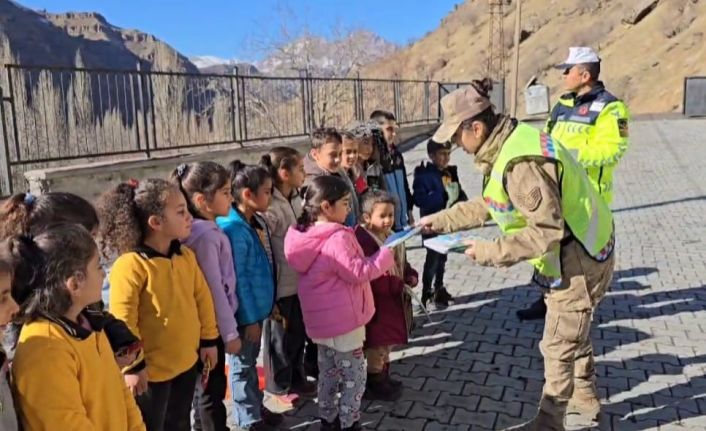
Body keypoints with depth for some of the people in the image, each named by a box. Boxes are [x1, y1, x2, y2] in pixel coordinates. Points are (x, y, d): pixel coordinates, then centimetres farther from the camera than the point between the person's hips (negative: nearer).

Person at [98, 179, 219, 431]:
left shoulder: (186, 256, 1)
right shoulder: (131, 265, -22)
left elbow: (202, 297, 9)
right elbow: (122, 321, -21)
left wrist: (209, 339, 12)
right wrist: (132, 365, -17)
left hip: (186, 362, 7)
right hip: (151, 369, -6)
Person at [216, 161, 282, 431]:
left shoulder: (258, 222, 3)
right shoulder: (233, 229, -24)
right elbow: (237, 279, -22)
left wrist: (268, 304, 15)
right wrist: (249, 318, -17)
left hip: (258, 307, 8)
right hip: (245, 312, -8)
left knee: (252, 360, 23)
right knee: (242, 365, 10)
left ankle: (256, 406, 40)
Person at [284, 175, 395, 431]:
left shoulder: (308, 234, 4)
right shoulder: (337, 239, -25)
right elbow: (359, 273, -23)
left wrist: (350, 241, 8)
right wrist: (385, 256, -11)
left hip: (322, 319, 9)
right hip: (343, 319, -9)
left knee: (328, 372, 21)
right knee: (354, 376, 6)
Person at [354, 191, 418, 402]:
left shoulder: (391, 236, 7)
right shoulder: (364, 240, -25)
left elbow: (402, 262, 16)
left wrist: (411, 276, -4)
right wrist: (398, 284, -24)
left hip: (392, 300, 10)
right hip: (376, 303, -10)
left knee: (386, 342, 23)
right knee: (377, 345, 4)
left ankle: (384, 378, 39)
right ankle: (375, 385, 21)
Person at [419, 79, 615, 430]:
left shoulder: (522, 163, -32)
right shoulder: (511, 142, 1)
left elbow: (546, 232, -32)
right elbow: (490, 204, 11)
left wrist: (489, 252, -23)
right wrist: (441, 220, 10)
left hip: (577, 259, -10)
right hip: (576, 252, 10)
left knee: (558, 347, 6)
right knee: (573, 334, 26)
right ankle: (587, 401, 45)